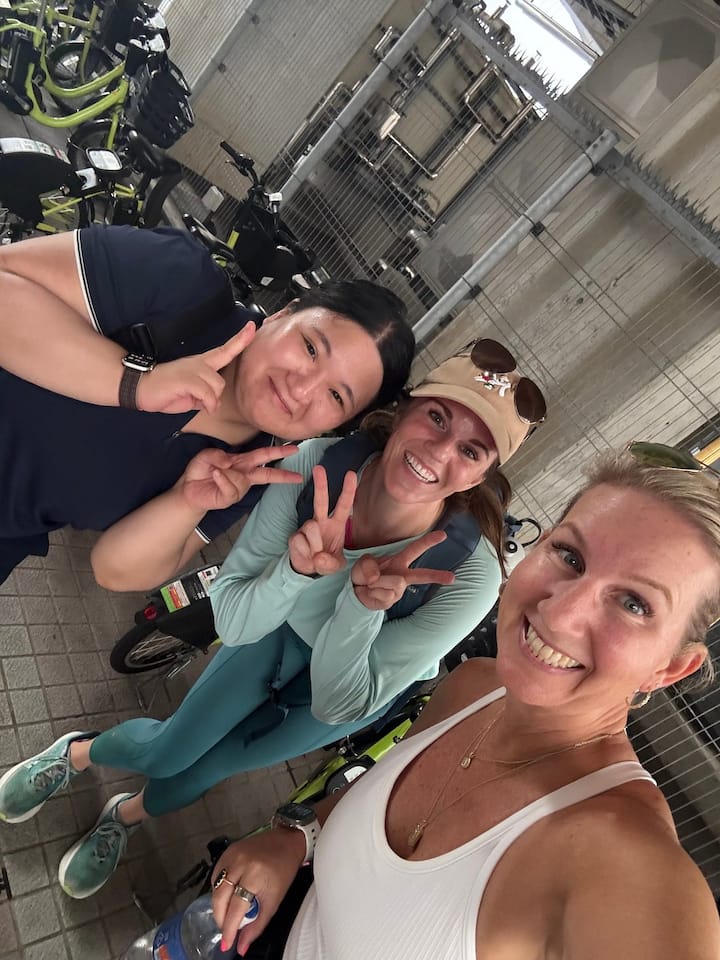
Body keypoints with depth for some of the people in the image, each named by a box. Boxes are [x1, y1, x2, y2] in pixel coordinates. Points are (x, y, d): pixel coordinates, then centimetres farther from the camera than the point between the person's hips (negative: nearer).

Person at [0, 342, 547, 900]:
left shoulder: (470, 573, -39)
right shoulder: (320, 463, -34)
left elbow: (340, 702, -29)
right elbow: (232, 624, -26)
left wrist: (364, 607, -46)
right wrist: (297, 569, -46)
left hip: (356, 689, 0)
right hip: (282, 630, 1)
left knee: (203, 770, 14)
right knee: (163, 753, 10)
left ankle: (125, 816, 52)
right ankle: (78, 752, 49)